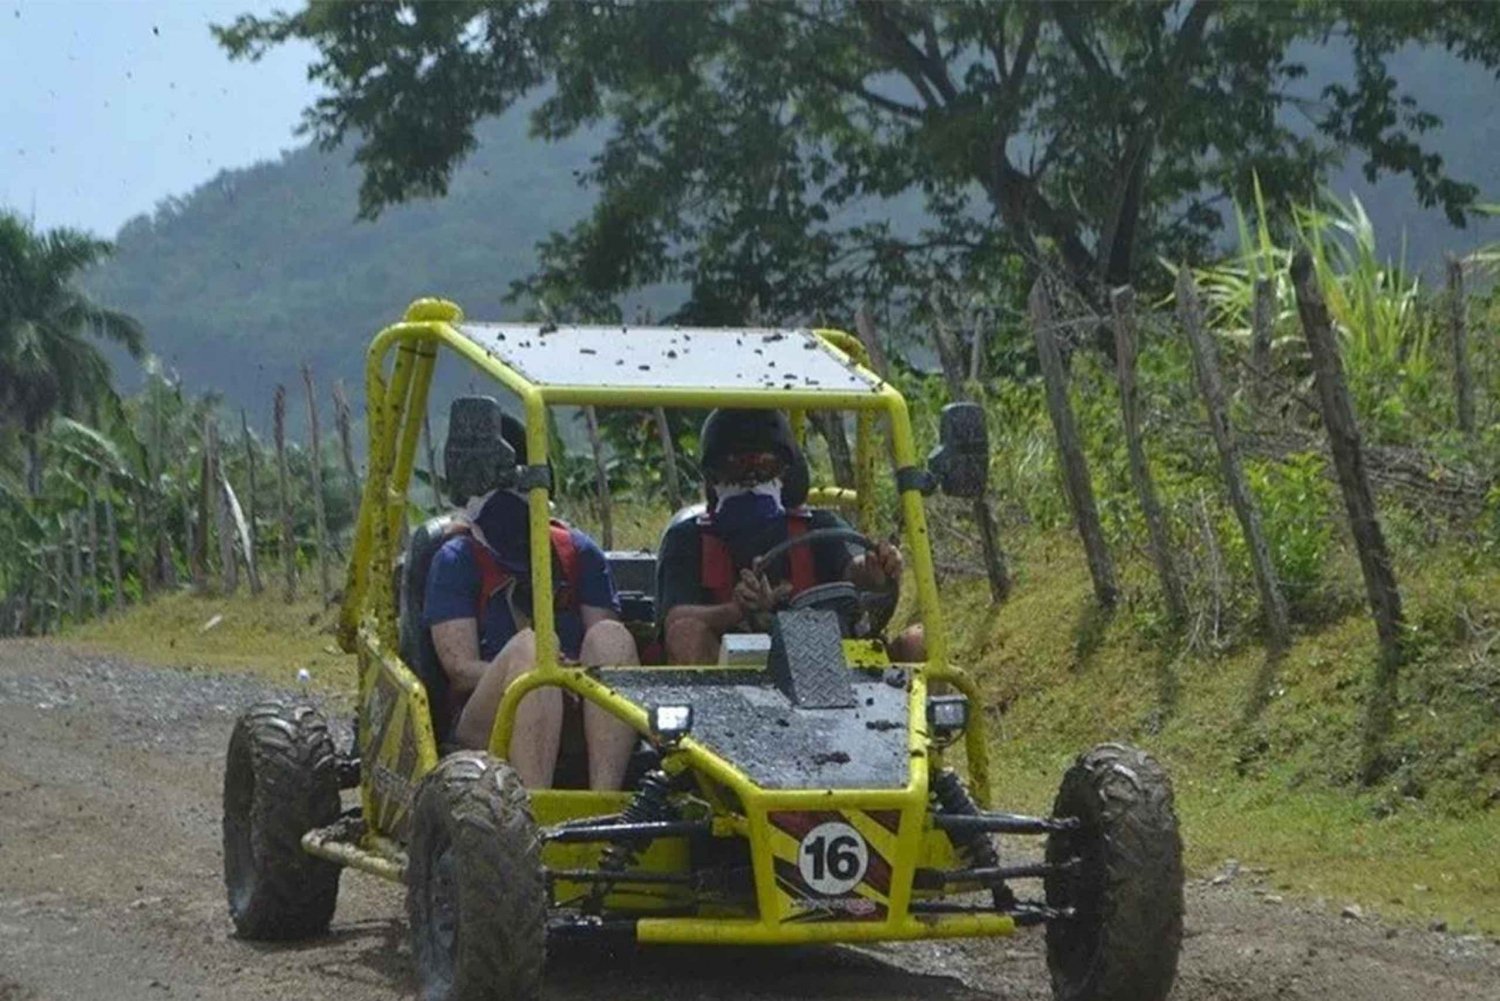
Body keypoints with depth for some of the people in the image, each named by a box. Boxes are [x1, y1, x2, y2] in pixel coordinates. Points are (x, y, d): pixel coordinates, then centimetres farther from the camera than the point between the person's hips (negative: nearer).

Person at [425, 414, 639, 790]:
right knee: (529, 644, -32)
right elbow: (459, 667, -3)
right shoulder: (457, 561, 9)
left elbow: (610, 657, 9)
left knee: (610, 636, -25)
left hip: (580, 720, 3)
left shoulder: (579, 553, 18)